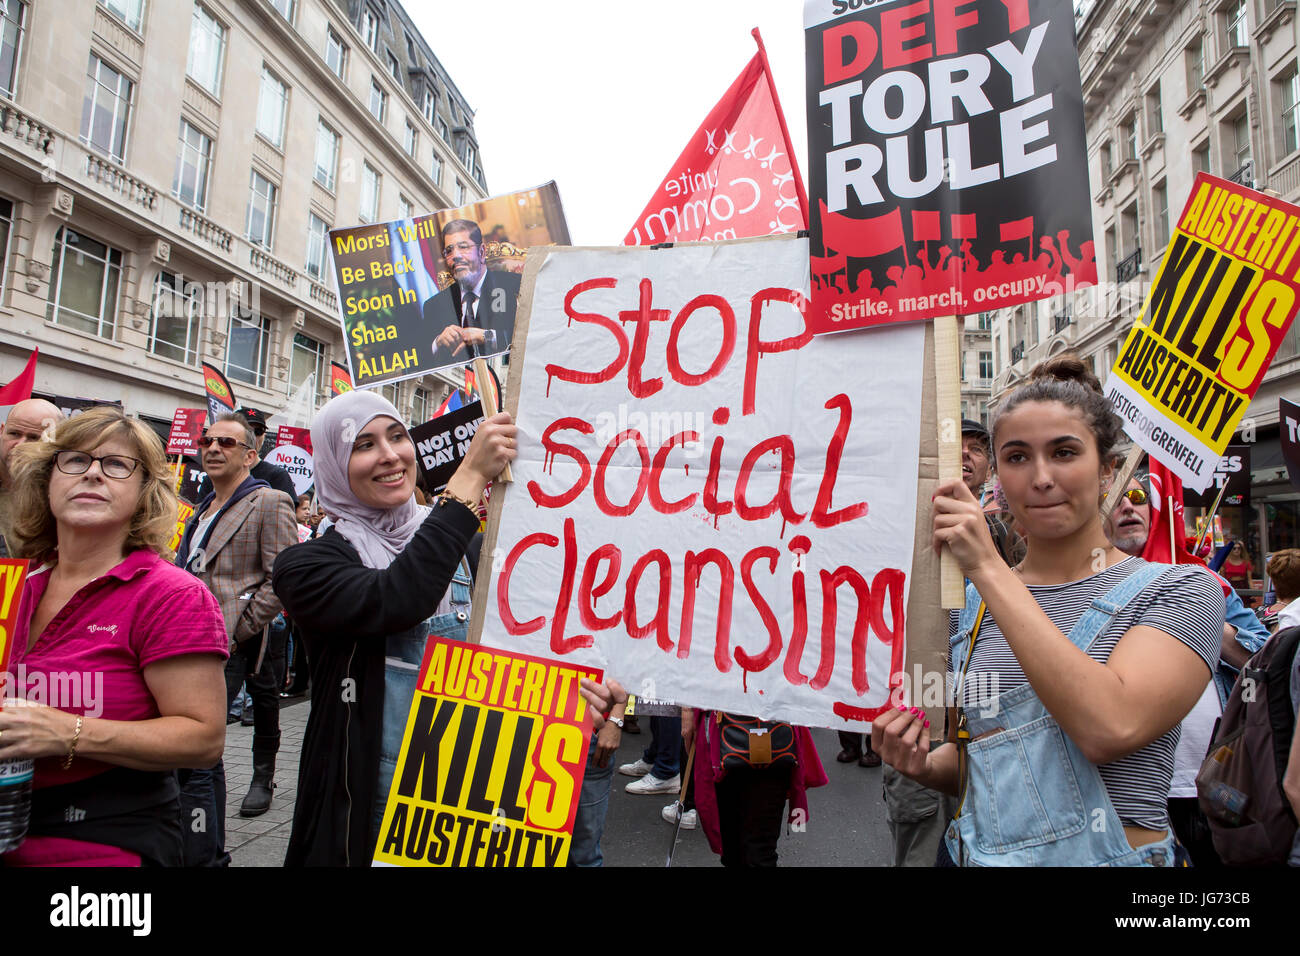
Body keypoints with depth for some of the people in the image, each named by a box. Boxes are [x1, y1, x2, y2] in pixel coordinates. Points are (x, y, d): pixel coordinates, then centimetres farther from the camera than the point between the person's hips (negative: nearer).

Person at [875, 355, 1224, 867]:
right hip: (981, 853, 4)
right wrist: (925, 764, -11)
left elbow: (1110, 727, -29)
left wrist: (988, 567, -27)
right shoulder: (973, 604, 0)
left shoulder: (1182, 590, -10)